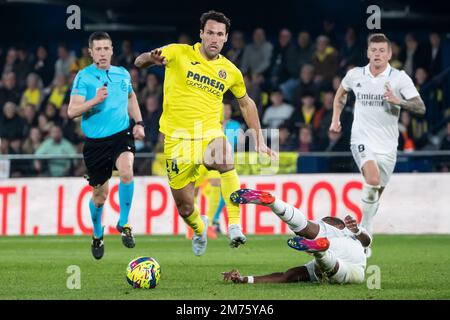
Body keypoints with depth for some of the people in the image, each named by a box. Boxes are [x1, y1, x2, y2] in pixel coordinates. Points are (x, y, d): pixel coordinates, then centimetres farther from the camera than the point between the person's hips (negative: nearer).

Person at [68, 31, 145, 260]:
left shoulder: (123, 74, 7)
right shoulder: (83, 77, -6)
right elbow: (72, 111, -13)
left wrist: (139, 123, 14)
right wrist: (95, 101, -28)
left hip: (121, 135, 1)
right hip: (95, 141, -1)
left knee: (126, 171, -29)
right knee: (100, 195, 7)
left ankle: (124, 224, -12)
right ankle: (97, 236, 35)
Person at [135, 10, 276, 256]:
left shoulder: (230, 72, 5)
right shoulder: (179, 53, -3)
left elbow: (246, 104, 21)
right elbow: (139, 62, -10)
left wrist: (259, 140, 16)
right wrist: (152, 59, -35)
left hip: (210, 134, 0)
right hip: (177, 138, 0)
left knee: (225, 160, -37)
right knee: (185, 209, 3)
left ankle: (235, 226, -34)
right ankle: (199, 228, 41)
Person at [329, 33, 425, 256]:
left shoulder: (399, 78, -4)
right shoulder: (355, 75, 2)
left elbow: (420, 107, -11)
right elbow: (341, 93, 25)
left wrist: (398, 101, -27)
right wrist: (336, 118, 16)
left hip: (387, 144, 1)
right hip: (362, 139, -1)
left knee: (376, 192, 9)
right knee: (373, 179, -28)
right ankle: (365, 231, -16)